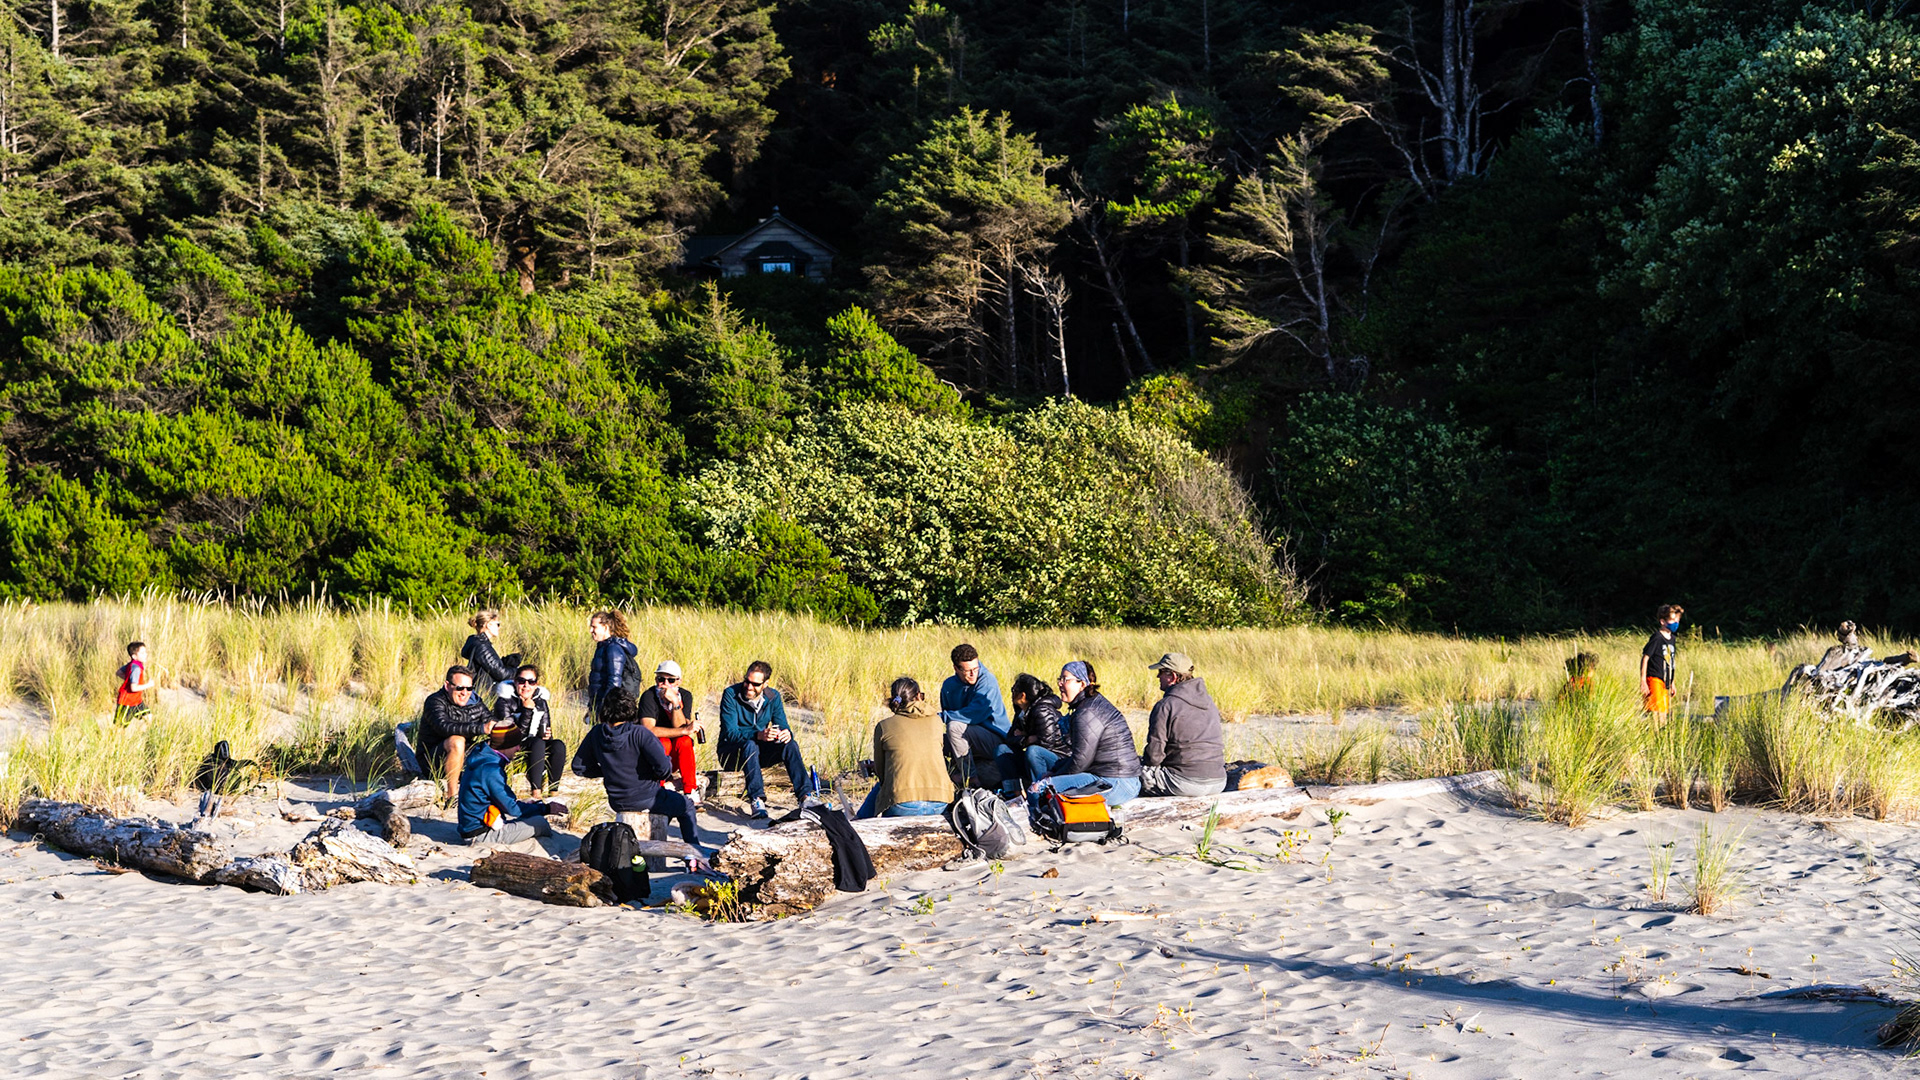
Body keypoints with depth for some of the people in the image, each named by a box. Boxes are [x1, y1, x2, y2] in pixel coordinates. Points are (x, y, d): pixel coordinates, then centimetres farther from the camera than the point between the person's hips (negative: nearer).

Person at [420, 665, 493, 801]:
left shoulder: (475, 702, 3)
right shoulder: (435, 701, -16)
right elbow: (444, 726, -34)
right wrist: (480, 728, -44)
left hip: (464, 760, 6)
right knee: (456, 741, -37)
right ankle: (452, 796, -30)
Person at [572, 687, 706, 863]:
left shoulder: (597, 733, -7)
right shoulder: (638, 733, -22)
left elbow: (579, 767, 2)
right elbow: (663, 767, -26)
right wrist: (661, 775, -2)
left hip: (617, 801, 5)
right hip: (646, 799, -5)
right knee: (686, 807, 23)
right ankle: (698, 857, 21)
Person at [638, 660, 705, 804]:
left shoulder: (685, 696, -5)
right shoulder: (649, 697, -15)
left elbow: (679, 727, -16)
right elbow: (648, 730, -29)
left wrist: (675, 703, -30)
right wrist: (685, 730, -33)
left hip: (677, 756, 3)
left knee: (684, 741, -29)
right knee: (663, 742, -34)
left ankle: (691, 793, -28)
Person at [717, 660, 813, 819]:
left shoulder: (772, 697, -2)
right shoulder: (730, 694, -17)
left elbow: (782, 726, -5)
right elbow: (730, 733, -24)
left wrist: (787, 733, -32)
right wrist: (758, 735, -42)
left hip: (759, 752, 4)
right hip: (730, 751, -4)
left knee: (790, 745, -20)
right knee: (750, 745, -36)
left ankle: (805, 795, -29)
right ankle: (757, 799, -45)